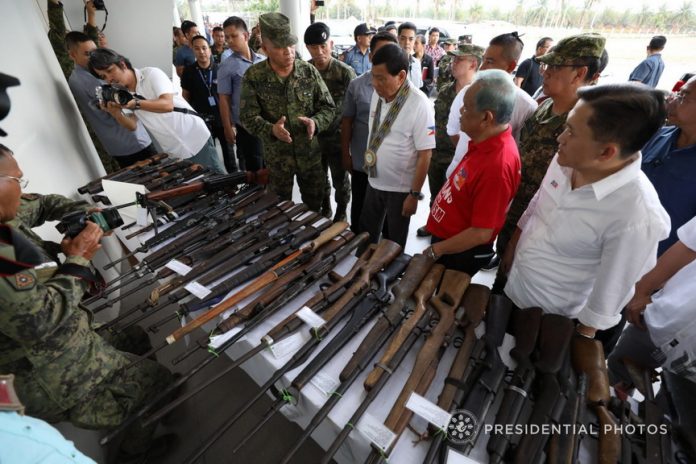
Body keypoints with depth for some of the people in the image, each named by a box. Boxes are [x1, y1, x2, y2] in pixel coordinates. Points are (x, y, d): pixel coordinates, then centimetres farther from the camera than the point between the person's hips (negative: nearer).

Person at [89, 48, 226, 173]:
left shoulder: (151, 74, -9)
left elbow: (167, 104, -22)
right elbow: (132, 126, 9)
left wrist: (136, 103, -32)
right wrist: (115, 113, -10)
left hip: (197, 141, -6)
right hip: (174, 152, 6)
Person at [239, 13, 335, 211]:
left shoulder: (309, 71, -5)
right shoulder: (253, 76, -10)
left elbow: (328, 107, -3)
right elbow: (248, 116, -10)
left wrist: (316, 122, -25)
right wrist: (271, 129, -31)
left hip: (310, 154, 1)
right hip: (276, 157, -1)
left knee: (314, 205, 18)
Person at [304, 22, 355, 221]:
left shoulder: (345, 72, -12)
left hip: (337, 137, -4)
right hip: (312, 136, 4)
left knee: (340, 179, 11)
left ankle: (342, 211, 32)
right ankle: (324, 207, 41)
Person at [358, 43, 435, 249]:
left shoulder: (419, 104, -20)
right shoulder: (378, 94, -2)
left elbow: (424, 155, -18)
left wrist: (414, 194, -16)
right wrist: (368, 160, 11)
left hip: (400, 189, -5)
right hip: (374, 182, 6)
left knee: (394, 242, 14)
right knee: (365, 235, 19)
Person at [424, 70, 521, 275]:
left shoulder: (497, 165, -33)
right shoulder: (486, 142, -6)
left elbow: (481, 234, -27)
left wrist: (435, 250, -17)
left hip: (460, 253, -8)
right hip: (445, 233, 8)